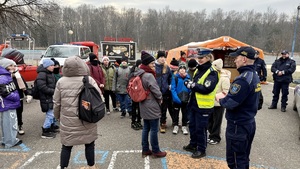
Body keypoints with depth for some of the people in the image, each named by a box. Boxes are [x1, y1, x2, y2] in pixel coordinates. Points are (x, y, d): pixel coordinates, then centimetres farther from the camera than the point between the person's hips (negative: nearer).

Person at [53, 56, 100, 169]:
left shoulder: (61, 81, -2)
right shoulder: (89, 80, -8)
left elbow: (56, 102, 5)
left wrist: (57, 116, 20)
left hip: (67, 121, 1)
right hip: (87, 119, -1)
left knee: (66, 146, 15)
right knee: (89, 144, 16)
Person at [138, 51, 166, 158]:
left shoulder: (139, 74, 7)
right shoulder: (149, 75, -21)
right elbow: (156, 91, -19)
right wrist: (160, 99, 1)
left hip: (144, 105, 9)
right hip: (151, 106, -9)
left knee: (146, 128, 15)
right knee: (154, 129, 3)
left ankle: (145, 150, 24)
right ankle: (155, 151, 16)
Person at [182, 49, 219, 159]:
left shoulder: (212, 72, -15)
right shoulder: (198, 70, 12)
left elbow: (207, 89, -26)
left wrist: (192, 85, -19)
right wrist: (189, 83, -3)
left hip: (203, 106, -8)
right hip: (194, 103, 8)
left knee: (201, 128, 3)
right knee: (192, 126, 19)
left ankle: (201, 150, 19)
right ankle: (193, 144, 36)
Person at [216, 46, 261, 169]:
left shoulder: (243, 79, -25)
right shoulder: (254, 76, 7)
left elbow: (230, 104, -27)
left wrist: (220, 98, -7)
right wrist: (227, 96, 4)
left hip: (238, 125, -10)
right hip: (249, 123, 10)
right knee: (243, 158, 22)